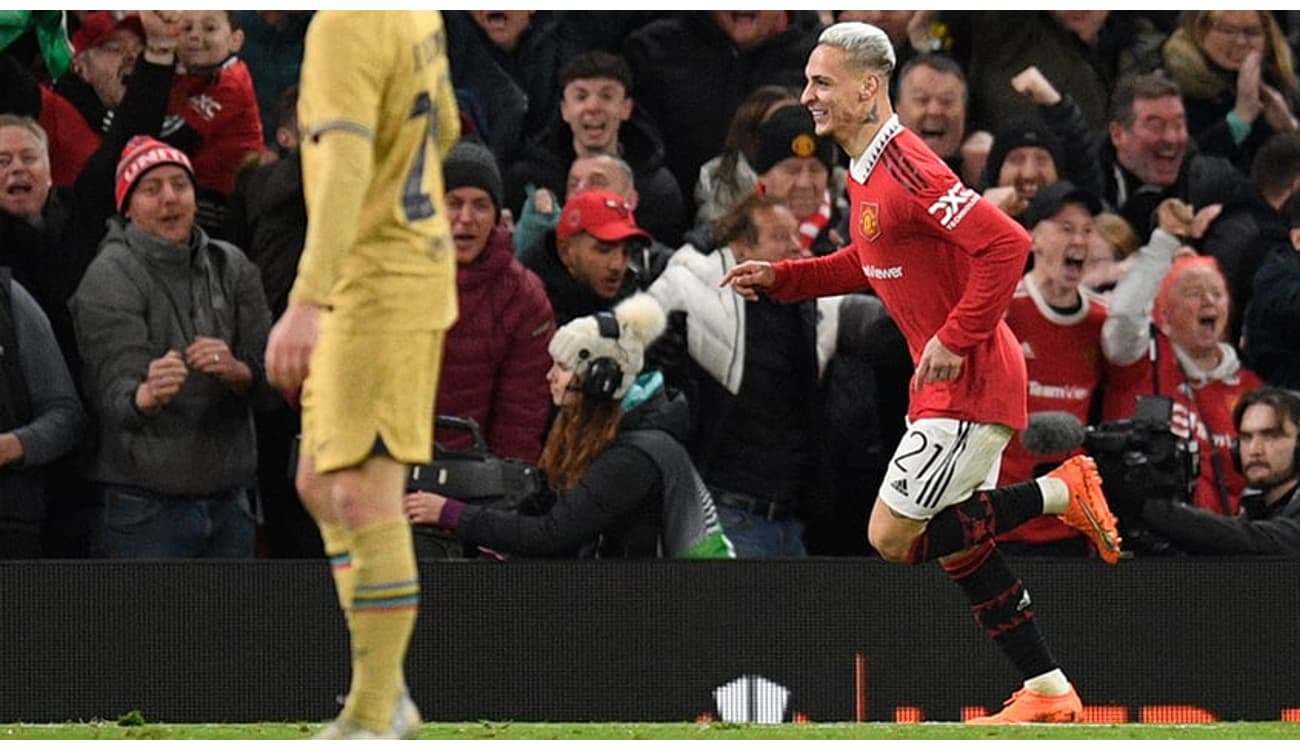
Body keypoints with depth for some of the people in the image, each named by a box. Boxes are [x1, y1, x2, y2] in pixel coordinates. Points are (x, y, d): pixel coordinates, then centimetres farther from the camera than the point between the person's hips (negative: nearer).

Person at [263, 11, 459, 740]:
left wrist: (306, 303, -38)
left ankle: (372, 719, -5)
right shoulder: (416, 13, 9)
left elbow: (347, 169, -31)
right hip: (420, 269, 10)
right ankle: (386, 697, 14)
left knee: (364, 496, -8)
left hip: (375, 290, -10)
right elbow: (444, 129, 25)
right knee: (322, 486, 13)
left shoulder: (345, 28, -20)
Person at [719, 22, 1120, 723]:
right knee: (957, 546, 14)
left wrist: (955, 340, -24)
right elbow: (870, 264, 26)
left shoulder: (906, 170, -22)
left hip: (969, 384, -10)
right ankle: (1049, 693, 19)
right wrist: (780, 278, 15)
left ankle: (1058, 493, -1)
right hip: (947, 384, 10)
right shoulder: (864, 171, 10)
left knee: (893, 537, -8)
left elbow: (1006, 245, -27)